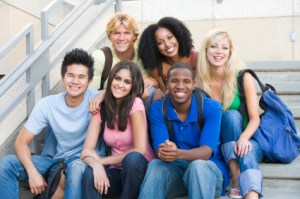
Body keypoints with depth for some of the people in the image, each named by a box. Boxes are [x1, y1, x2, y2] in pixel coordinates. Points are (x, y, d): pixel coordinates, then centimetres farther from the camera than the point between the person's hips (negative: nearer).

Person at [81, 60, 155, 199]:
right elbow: (87, 150, -7)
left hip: (139, 170, -3)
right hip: (117, 171, 3)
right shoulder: (101, 107, -1)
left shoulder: (135, 104, -14)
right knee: (90, 174, -29)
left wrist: (102, 160, -13)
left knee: (132, 158, -36)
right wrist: (96, 164, -30)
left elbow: (140, 150, -19)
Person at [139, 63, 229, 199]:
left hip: (210, 170, -2)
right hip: (175, 170, 2)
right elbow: (159, 149, -14)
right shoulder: (157, 109, -4)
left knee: (197, 165, -35)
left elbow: (206, 152, -22)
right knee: (155, 165, -30)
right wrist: (165, 152, -41)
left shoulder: (211, 108, -11)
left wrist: (178, 153, -43)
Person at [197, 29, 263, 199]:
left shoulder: (243, 77, -8)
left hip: (244, 142, -1)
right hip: (216, 147, 1)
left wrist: (244, 138, -31)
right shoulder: (200, 80, -2)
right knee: (233, 115, -27)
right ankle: (237, 180, -35)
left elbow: (255, 118, -11)